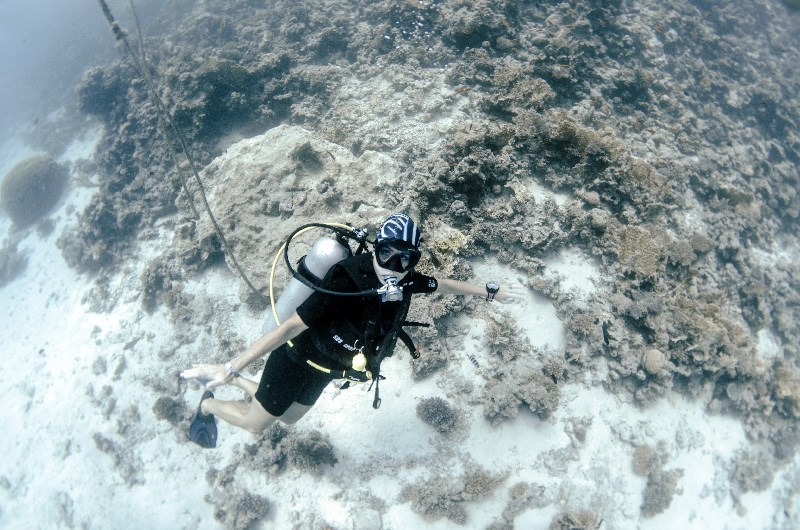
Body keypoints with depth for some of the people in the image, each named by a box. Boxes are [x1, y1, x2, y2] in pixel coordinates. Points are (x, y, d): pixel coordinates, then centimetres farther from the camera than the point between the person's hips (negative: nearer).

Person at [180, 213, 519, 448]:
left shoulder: (405, 282, -18)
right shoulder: (347, 282, -38)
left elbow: (444, 284, 2)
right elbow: (292, 326, -36)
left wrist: (490, 292, 14)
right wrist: (232, 367, -34)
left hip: (323, 369, 7)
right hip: (297, 360, -6)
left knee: (288, 418, 27)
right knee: (256, 424, 12)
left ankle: (236, 382, 46)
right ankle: (208, 405, 41)